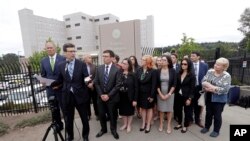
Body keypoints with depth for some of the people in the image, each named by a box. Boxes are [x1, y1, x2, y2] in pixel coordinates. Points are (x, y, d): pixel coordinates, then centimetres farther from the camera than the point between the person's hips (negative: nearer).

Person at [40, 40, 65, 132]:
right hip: (50, 88, 4)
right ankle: (59, 125, 35)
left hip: (62, 88, -3)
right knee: (54, 109, 16)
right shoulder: (43, 61, 7)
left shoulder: (63, 59, -6)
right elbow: (43, 75, 13)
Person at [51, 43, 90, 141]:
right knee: (68, 119, 19)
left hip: (80, 95, -2)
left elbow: (86, 78, -9)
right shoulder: (61, 66, 2)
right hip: (67, 96, 2)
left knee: (84, 118, 13)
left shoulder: (82, 64, -6)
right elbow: (60, 80, 9)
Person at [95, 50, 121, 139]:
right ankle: (103, 129, 40)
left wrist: (108, 95, -15)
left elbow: (118, 85, -12)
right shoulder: (99, 68, 2)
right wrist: (101, 94, -7)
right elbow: (96, 83, 2)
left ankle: (113, 130, 38)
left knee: (112, 115, 13)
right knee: (101, 114, 15)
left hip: (112, 97, -3)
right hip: (101, 97, 3)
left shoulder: (116, 70, -10)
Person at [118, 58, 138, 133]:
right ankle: (125, 124, 38)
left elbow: (135, 87, -9)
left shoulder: (132, 75, -10)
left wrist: (135, 99, -12)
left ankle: (129, 125, 34)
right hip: (121, 96, 3)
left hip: (130, 96, -2)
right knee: (123, 111, 16)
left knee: (130, 111, 13)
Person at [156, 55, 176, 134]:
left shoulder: (172, 71, -5)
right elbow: (156, 84, -2)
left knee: (169, 109, 10)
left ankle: (169, 125, 27)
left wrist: (169, 94, -11)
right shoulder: (158, 71, -3)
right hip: (160, 94, 1)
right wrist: (160, 94, -9)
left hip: (169, 93, -1)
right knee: (161, 109, 11)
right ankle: (161, 124, 28)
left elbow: (174, 84, -6)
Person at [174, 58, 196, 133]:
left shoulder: (192, 75, -9)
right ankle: (179, 123, 33)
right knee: (178, 110, 13)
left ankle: (185, 126, 28)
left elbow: (192, 88, -11)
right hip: (178, 95, 4)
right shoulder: (179, 74, 3)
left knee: (187, 111, 11)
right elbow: (177, 85, 5)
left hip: (187, 96, -4)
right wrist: (175, 93, -1)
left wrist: (189, 98, -14)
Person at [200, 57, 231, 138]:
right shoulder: (210, 72, -2)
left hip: (219, 99, -4)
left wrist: (211, 88, -18)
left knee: (217, 115, 11)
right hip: (209, 97, 4)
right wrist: (212, 86, -21)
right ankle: (207, 127, 36)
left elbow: (225, 89, -21)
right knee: (208, 113, 18)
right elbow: (203, 82, -6)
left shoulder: (226, 76, -14)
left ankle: (216, 131, 31)